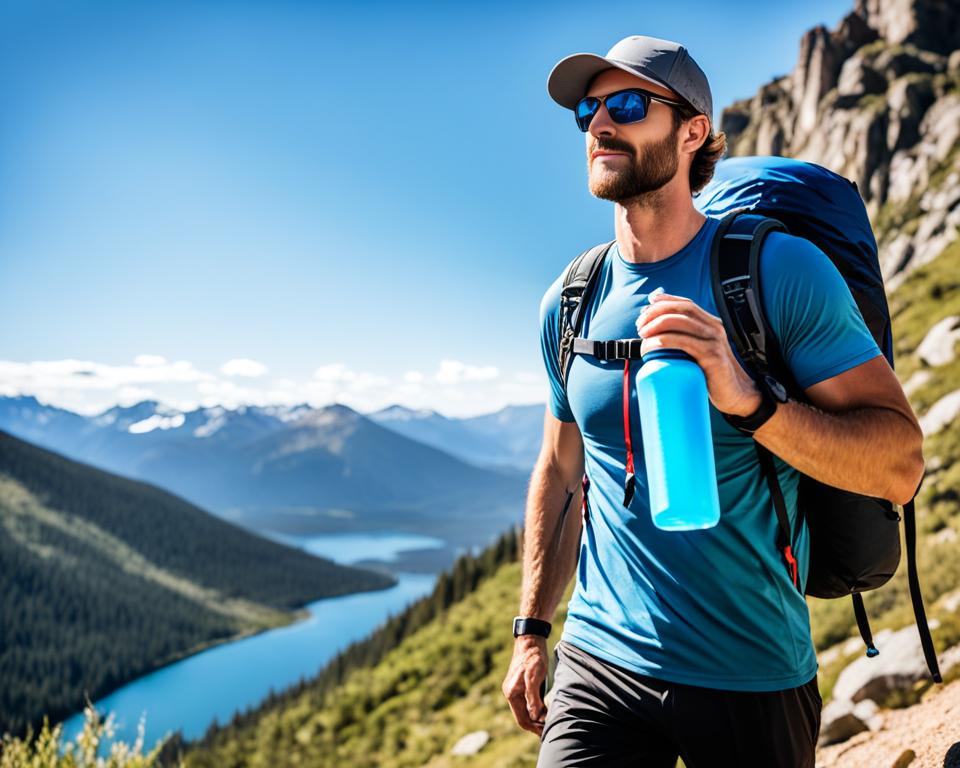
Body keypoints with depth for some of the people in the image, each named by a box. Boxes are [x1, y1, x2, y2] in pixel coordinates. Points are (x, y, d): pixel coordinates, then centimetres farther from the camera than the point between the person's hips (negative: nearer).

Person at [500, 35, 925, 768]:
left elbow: (901, 465, -14)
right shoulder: (569, 301, 2)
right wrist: (532, 630, 11)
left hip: (752, 679, -2)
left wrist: (745, 398, -30)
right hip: (600, 663, 3)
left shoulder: (780, 269, -11)